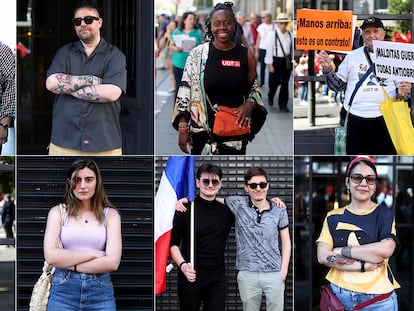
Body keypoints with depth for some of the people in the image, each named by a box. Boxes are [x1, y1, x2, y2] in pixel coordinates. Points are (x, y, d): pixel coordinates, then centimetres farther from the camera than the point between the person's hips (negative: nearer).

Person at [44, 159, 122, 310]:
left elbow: (112, 262, -8)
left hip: (101, 292, 0)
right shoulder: (58, 212, 4)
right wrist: (93, 254, -10)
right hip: (64, 290, 0)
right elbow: (51, 256, -9)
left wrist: (70, 264, -10)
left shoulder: (110, 214, 4)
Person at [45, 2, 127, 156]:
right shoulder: (65, 53, 12)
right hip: (64, 142, 2)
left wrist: (67, 87, -6)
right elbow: (51, 83, -4)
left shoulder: (115, 55, 3)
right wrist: (91, 80, -9)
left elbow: (112, 93, -12)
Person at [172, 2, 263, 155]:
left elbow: (254, 88, 11)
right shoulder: (197, 54, -3)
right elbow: (185, 90, -1)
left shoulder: (246, 55, 1)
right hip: (203, 129, -1)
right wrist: (183, 126, -7)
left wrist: (249, 104, -11)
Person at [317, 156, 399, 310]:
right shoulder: (334, 217, 6)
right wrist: (364, 266, -15)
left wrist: (342, 251, -11)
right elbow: (322, 256, -5)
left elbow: (385, 250, -16)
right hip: (338, 296, 2)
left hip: (378, 299, -2)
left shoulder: (385, 214, 1)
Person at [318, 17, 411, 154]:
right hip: (357, 120, 1)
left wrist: (402, 91, -11)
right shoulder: (352, 56, 10)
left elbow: (400, 91, 12)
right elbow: (337, 85, 13)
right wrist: (327, 69, -3)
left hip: (385, 119, -1)